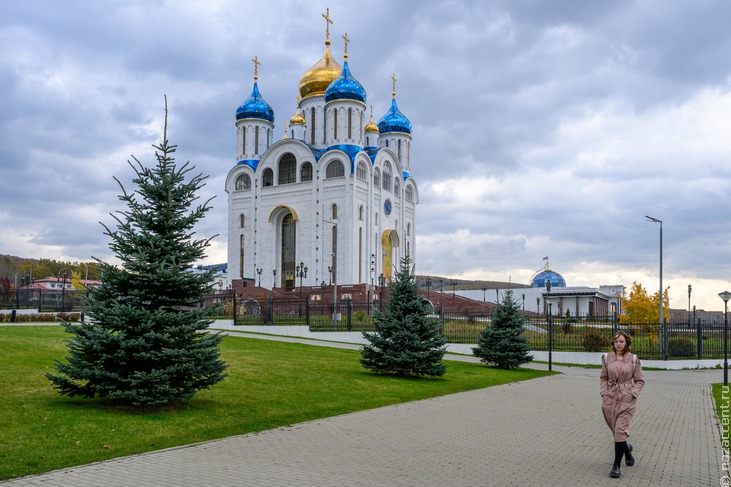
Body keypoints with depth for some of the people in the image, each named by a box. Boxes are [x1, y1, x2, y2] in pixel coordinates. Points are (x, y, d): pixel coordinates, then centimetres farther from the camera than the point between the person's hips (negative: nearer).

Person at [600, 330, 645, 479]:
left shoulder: (634, 359, -3)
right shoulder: (606, 358, 2)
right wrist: (603, 392, -2)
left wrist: (633, 393, -10)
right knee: (616, 430, 13)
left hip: (627, 399, -3)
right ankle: (626, 448, 46)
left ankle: (616, 465, -4)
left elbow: (640, 381, 3)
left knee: (620, 430, -12)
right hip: (610, 398, 3)